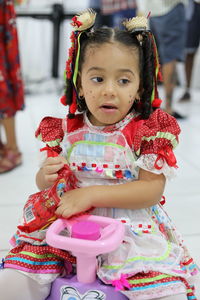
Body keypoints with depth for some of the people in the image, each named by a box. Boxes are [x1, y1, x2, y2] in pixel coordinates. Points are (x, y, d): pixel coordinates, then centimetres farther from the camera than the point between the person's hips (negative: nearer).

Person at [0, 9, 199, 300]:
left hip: (131, 230, -2)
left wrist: (92, 194, -22)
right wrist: (47, 177, -14)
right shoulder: (66, 130, 3)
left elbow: (152, 189, -14)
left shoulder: (149, 131, -6)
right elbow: (43, 181, 12)